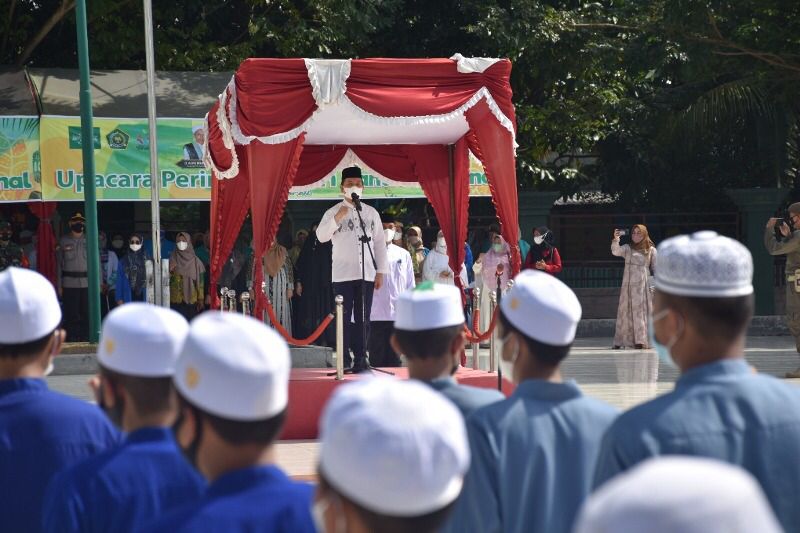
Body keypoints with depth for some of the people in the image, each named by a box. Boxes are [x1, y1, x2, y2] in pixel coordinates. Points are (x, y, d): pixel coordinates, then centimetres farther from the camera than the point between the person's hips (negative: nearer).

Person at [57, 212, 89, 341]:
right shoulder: (63, 241, 6)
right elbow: (59, 264, 6)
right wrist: (59, 285, 1)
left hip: (87, 282, 1)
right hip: (69, 283, -1)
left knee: (86, 312, 1)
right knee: (71, 313, -1)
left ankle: (86, 337, 8)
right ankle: (72, 337, 4)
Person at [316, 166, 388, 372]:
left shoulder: (371, 213, 12)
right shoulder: (334, 212, 4)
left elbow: (379, 244, 13)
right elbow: (321, 236, -9)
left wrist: (381, 272, 7)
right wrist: (337, 218, -20)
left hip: (366, 274, 2)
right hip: (343, 275, -2)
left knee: (363, 319, 3)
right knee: (344, 318, -3)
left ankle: (360, 359, 6)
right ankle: (344, 360, -1)